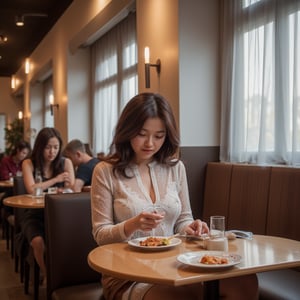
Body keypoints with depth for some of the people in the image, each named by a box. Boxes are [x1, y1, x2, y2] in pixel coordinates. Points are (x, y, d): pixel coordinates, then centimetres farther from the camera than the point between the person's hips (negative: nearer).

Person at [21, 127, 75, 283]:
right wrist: (56, 179, -10)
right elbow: (31, 189, -13)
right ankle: (46, 274, -6)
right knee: (38, 241, -30)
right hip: (35, 215, -1)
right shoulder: (29, 163, 2)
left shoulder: (66, 162, 5)